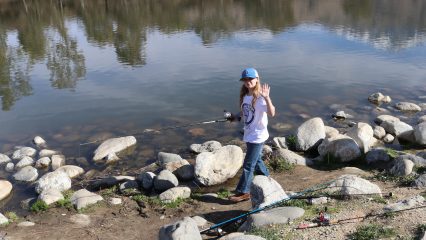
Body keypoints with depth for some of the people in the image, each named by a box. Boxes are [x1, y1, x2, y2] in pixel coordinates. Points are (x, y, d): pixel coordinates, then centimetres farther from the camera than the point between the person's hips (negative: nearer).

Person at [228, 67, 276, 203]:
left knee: (248, 165, -2)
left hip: (258, 136, -9)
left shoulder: (260, 98, -19)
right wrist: (236, 116, 7)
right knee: (256, 160, 24)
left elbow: (272, 113, -35)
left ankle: (243, 192, 9)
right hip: (249, 135, 9)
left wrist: (267, 97, -44)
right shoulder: (245, 96, 6)